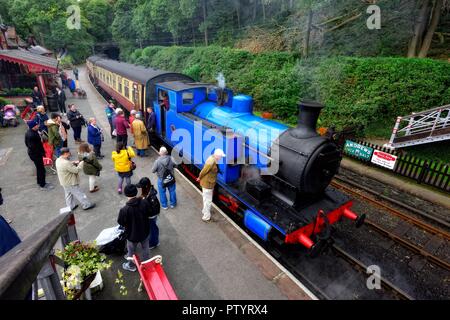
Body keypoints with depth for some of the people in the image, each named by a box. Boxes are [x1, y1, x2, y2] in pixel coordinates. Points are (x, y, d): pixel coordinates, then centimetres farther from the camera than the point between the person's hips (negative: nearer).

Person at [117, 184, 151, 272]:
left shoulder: (125, 210, -31)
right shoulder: (144, 203, -22)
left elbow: (121, 222, -14)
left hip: (132, 235, -3)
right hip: (145, 232, 3)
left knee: (131, 251, 25)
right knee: (145, 248, 28)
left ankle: (131, 266, 49)